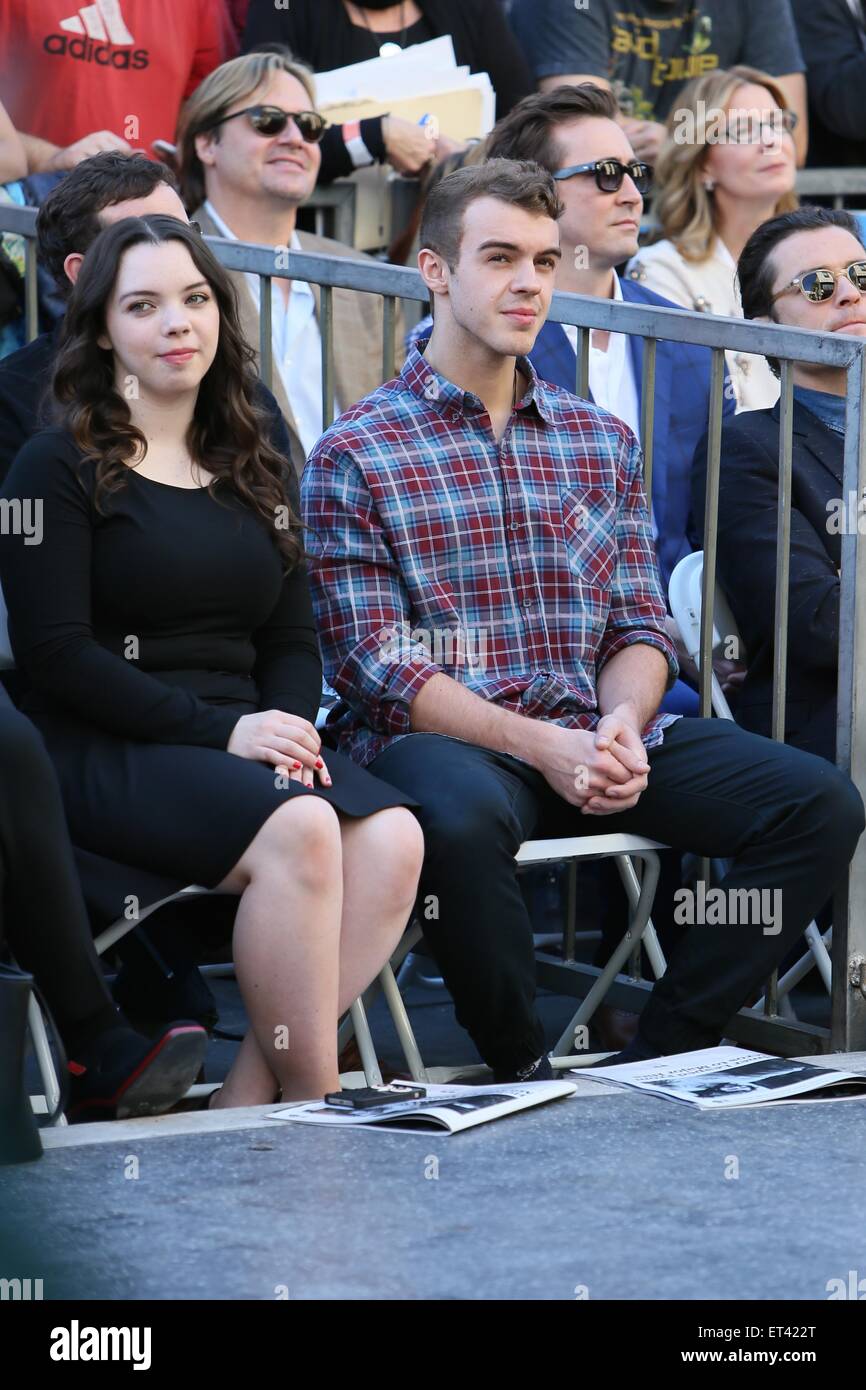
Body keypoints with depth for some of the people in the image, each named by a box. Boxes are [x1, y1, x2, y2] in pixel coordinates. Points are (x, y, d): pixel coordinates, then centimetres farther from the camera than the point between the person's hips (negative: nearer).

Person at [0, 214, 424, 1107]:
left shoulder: (252, 473, 21)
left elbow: (293, 640, 20)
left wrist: (290, 723, -4)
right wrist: (219, 729, -15)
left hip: (243, 742, 6)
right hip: (104, 753, -6)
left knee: (392, 837, -25)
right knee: (297, 830, -33)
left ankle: (249, 1099, -21)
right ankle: (314, 1101, -22)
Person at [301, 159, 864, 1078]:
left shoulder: (602, 442, 17)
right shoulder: (355, 457, 0)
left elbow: (641, 626, 14)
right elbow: (374, 667, -8)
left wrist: (621, 724, -10)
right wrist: (544, 748, -18)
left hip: (593, 736, 5)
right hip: (443, 741, -5)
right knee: (463, 817, -41)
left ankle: (653, 1062, -8)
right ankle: (522, 1072, -16)